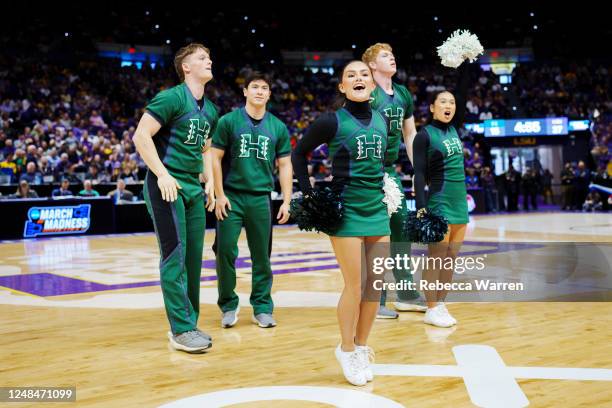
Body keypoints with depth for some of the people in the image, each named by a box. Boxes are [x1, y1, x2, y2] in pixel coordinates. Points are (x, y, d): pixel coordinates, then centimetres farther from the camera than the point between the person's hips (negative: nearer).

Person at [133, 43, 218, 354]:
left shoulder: (210, 111, 16)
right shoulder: (172, 98, -9)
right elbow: (141, 136, -14)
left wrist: (210, 182, 14)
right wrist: (162, 175, -19)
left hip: (193, 188, 8)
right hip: (166, 185, -8)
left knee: (193, 257, 8)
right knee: (174, 255, -9)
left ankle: (188, 324, 19)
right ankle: (181, 330, -3)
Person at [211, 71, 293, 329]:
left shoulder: (278, 127, 7)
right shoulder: (228, 121, 0)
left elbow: (284, 165, 10)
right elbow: (215, 158, -1)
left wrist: (286, 201, 2)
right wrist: (219, 195, -8)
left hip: (261, 198, 2)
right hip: (231, 196, -2)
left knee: (262, 256, 6)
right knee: (226, 251, -2)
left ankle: (262, 308, 18)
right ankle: (228, 306, 14)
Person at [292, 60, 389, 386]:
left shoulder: (383, 121, 8)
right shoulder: (332, 121, -7)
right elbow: (299, 153, 2)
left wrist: (387, 189, 15)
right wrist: (309, 194, -3)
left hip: (378, 210, 5)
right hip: (346, 211, -5)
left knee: (376, 285, 6)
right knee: (354, 286, -5)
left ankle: (361, 347, 23)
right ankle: (347, 350, 15)